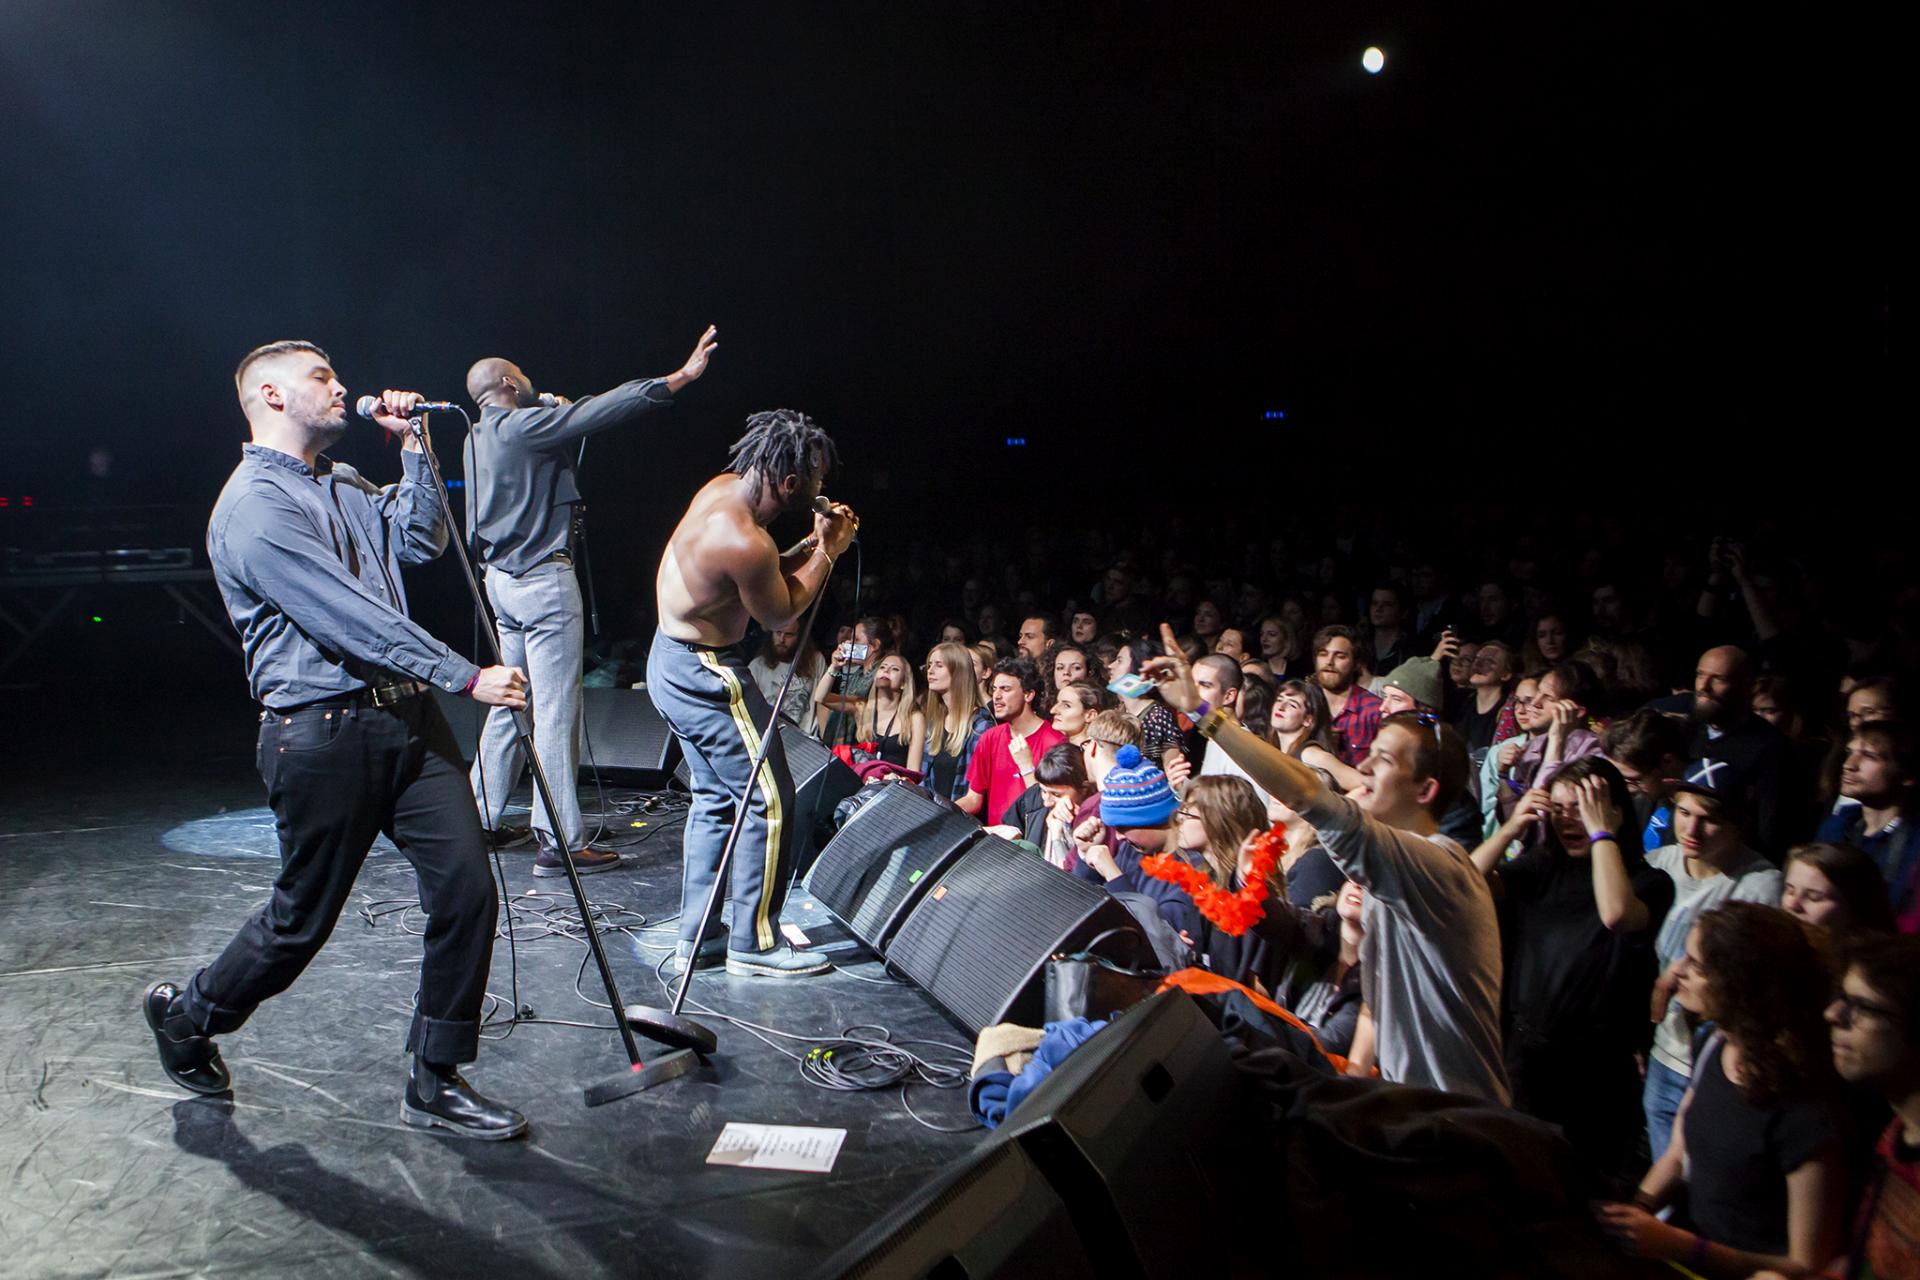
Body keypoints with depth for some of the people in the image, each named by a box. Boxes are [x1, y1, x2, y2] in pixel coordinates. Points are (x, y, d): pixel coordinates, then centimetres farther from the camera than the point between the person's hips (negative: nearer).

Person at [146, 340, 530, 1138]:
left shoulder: (342, 485, 19)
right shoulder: (256, 505, -12)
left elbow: (422, 540, 17)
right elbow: (352, 617, -20)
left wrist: (412, 445, 12)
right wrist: (465, 677, -22)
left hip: (407, 717, 8)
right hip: (322, 735, -7)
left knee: (466, 889, -1)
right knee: (303, 917, 7)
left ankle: (435, 1085, 12)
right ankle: (186, 1015, 38)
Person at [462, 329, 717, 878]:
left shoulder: (479, 438, 13)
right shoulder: (523, 425, -12)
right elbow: (605, 410, -19)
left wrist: (557, 413, 19)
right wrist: (681, 377, -19)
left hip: (501, 580, 9)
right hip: (544, 581, -9)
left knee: (509, 703, 17)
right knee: (557, 710, -7)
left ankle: (480, 817, 24)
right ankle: (558, 842, -5)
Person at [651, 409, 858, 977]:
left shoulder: (723, 488, 1)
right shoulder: (743, 541, -29)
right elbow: (782, 614, -12)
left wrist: (808, 547, 2)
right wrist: (827, 553, -6)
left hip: (671, 660, 11)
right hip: (708, 675, -11)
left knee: (714, 798, 18)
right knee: (768, 802, -2)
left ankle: (695, 938, 23)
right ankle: (753, 944, 7)